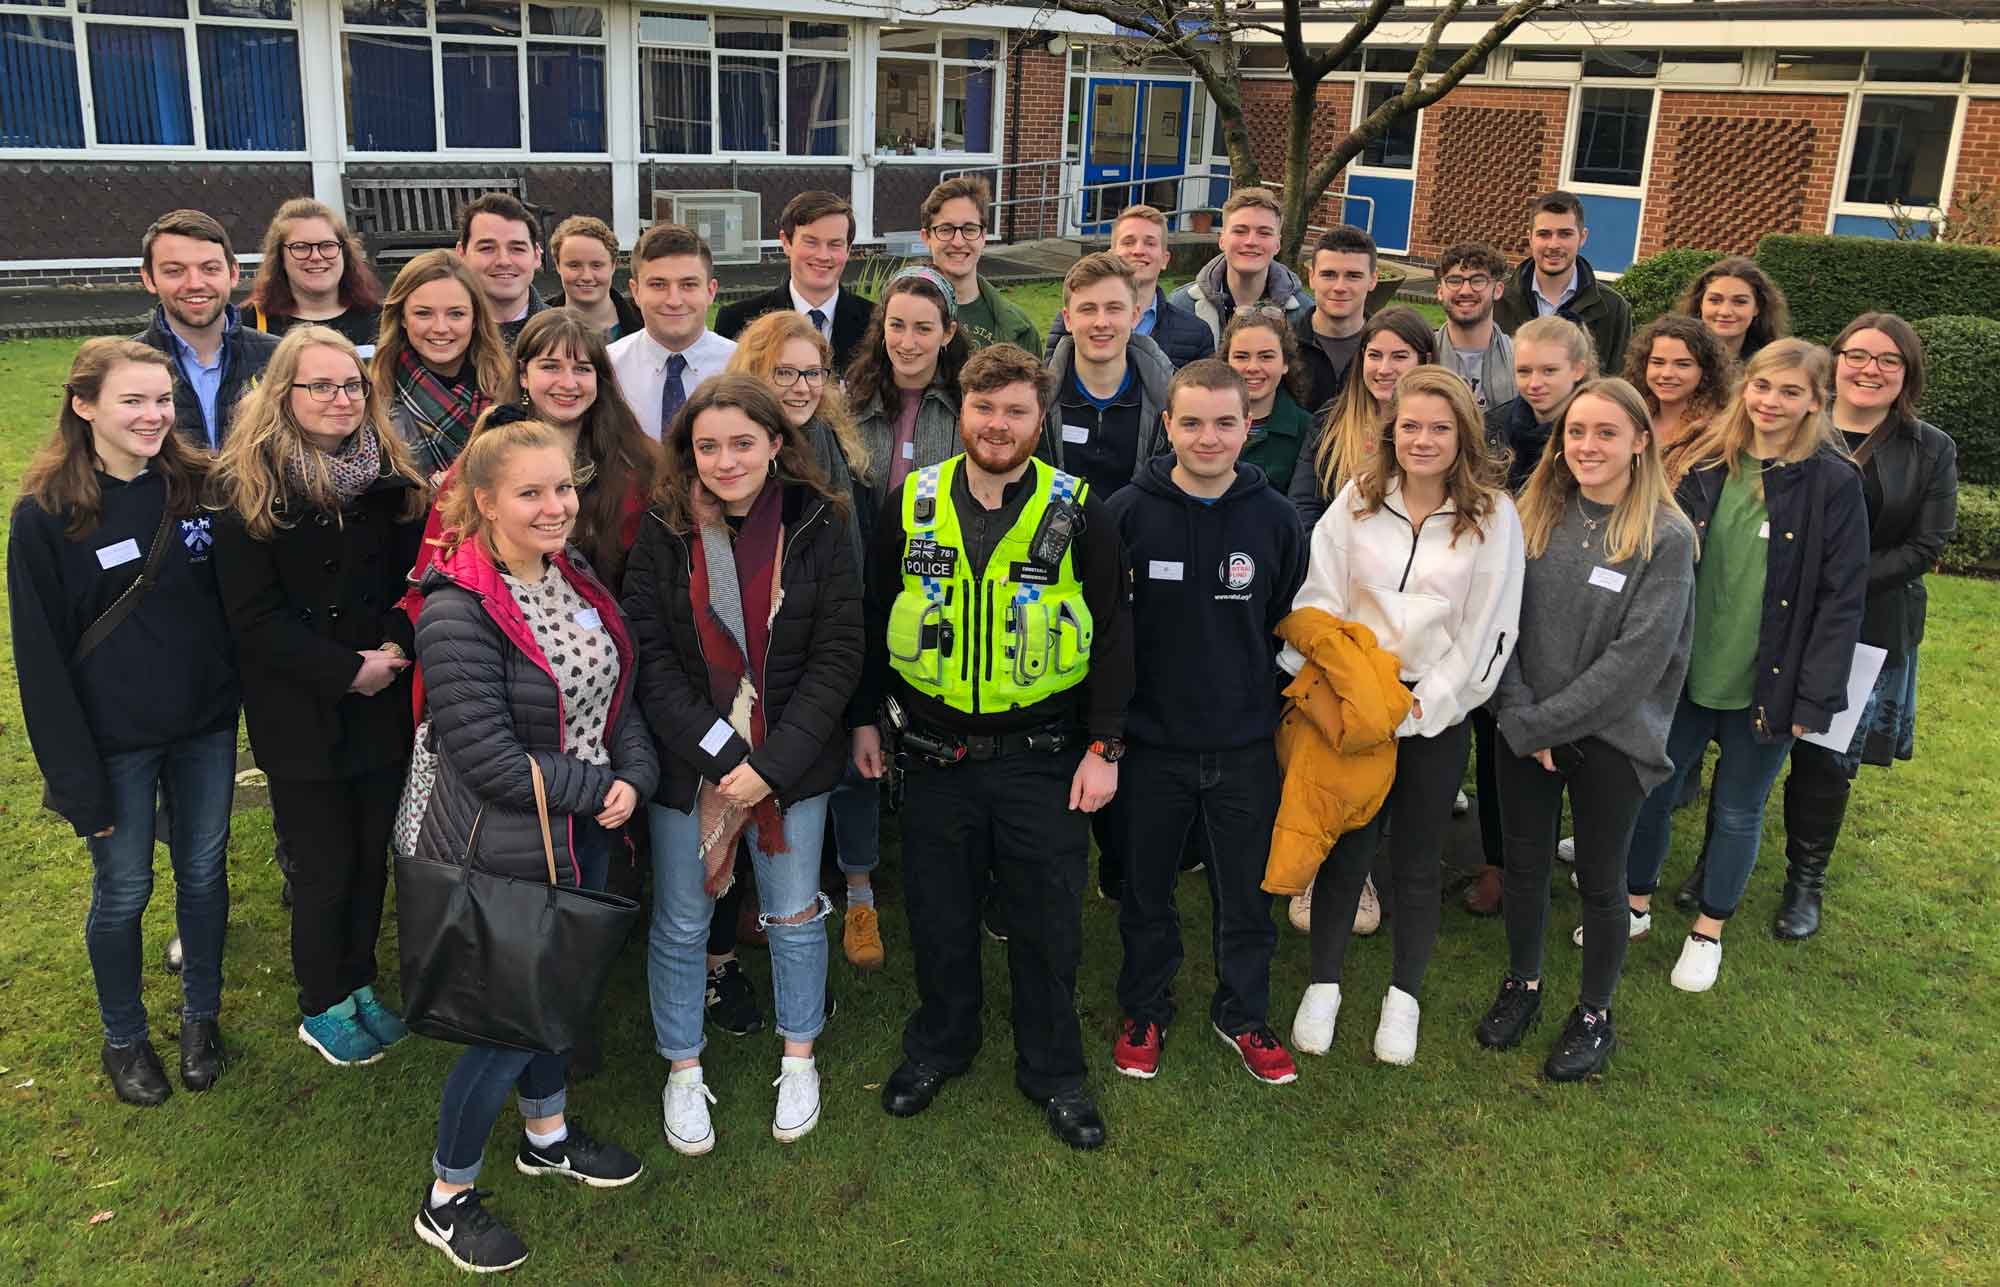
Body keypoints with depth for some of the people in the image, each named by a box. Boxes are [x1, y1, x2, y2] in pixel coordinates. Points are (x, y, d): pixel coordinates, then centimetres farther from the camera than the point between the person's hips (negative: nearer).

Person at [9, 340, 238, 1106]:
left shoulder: (197, 486, -2)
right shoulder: (45, 516, -12)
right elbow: (41, 657, -10)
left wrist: (240, 697, -2)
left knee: (204, 872, 15)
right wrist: (76, 777, -12)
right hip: (117, 742, -3)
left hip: (207, 727, 3)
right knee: (124, 891, 11)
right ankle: (123, 1039, 32)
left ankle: (201, 1017, 36)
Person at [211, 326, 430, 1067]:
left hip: (384, 707, 4)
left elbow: (415, 579, 3)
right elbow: (253, 617, -12)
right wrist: (346, 671, -17)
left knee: (373, 855, 14)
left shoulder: (391, 477, 1)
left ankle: (360, 984, 34)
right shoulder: (249, 489, -10)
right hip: (302, 717, -3)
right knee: (324, 866, 6)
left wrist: (397, 649, -15)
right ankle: (322, 1009, 26)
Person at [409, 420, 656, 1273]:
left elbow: (617, 692, 7)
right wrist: (597, 789, -18)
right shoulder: (456, 612, -24)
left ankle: (547, 1133, 48)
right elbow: (489, 760, -26)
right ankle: (447, 1198, 26)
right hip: (505, 852, -7)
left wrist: (634, 777, -9)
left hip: (584, 836, 8)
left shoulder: (575, 578, 1)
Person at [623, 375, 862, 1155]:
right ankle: (682, 1071, 34)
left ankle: (799, 1061, 37)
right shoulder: (664, 534, -7)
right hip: (688, 764, 0)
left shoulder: (818, 527, -8)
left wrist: (772, 764, -16)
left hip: (793, 761, 0)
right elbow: (651, 661, -9)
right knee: (680, 926, 12)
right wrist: (723, 757, -18)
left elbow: (838, 657, -9)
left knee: (794, 916, 15)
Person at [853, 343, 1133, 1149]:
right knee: (938, 915, 15)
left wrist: (1103, 748, -6)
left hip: (1043, 757, -1)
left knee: (1047, 923, 8)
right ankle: (939, 1046, 38)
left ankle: (1053, 1070, 28)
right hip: (933, 752, 2)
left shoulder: (1077, 513, -5)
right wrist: (867, 718, 9)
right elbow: (874, 616, 9)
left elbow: (1112, 634, -3)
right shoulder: (911, 503, 0)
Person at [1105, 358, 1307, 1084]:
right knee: (1146, 890, 15)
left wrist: (1268, 703, 5)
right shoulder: (1127, 512, -8)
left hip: (1245, 745, 1)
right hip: (1150, 743, -1)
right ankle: (1144, 1011, 36)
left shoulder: (1276, 517, -3)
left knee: (1247, 894, 13)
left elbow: (1291, 624, 7)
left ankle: (1243, 1015, 34)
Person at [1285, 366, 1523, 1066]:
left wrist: (1422, 704, -10)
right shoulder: (1357, 500, 0)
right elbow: (1318, 599, -1)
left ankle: (1404, 997, 27)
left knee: (1418, 860, 10)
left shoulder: (1492, 515, -4)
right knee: (1343, 849, 7)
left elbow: (1487, 629, -5)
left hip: (1437, 713, -1)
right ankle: (1323, 986, 24)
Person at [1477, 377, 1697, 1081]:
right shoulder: (1535, 515, 0)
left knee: (1599, 882, 11)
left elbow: (1638, 656, -17)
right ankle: (1522, 984, 39)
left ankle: (1594, 1012, 32)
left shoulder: (1667, 539, -12)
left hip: (1611, 738, -3)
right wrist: (1516, 713, -13)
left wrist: (1542, 724, -16)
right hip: (1524, 733, 3)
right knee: (1524, 867, 16)